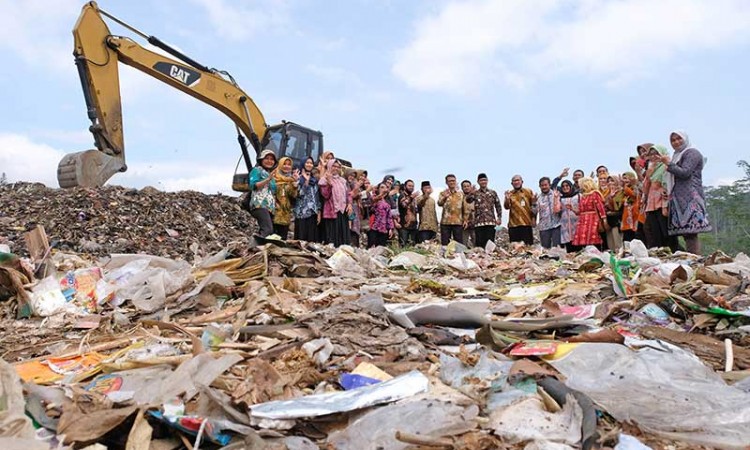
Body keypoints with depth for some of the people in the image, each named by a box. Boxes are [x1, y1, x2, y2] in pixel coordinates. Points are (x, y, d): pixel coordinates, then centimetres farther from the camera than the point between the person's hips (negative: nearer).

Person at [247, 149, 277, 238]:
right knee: (268, 230, -28)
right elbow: (253, 185, -9)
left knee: (264, 231, -2)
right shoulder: (257, 170, 7)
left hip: (270, 207, 8)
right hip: (260, 205, -8)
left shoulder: (272, 174, 28)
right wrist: (268, 179, -16)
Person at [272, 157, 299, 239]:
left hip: (286, 214, 4)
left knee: (283, 238, 6)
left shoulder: (292, 179, 12)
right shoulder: (274, 177, 1)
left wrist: (294, 183, -15)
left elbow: (294, 195, -3)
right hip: (274, 212, -3)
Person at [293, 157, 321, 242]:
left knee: (312, 238, 2)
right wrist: (306, 180, -15)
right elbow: (299, 193, -13)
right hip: (301, 212, -4)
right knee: (301, 237, -5)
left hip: (313, 212, 4)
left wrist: (319, 213, 6)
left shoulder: (315, 179, 14)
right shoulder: (299, 178, 1)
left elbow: (318, 197, 13)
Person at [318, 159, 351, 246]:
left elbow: (348, 193, 16)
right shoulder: (325, 180, -1)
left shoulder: (342, 180, 16)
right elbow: (325, 195, -12)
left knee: (343, 234, 5)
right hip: (332, 211, -5)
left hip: (343, 210, 5)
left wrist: (349, 204, 0)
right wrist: (329, 183, -23)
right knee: (332, 235, -6)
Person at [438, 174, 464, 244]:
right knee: (445, 243, -1)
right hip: (445, 222, -1)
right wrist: (445, 198, -31)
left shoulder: (461, 194, 13)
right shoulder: (443, 193, 7)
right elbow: (439, 204, -11)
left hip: (458, 222, 1)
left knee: (459, 243, 0)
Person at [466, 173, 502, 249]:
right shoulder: (475, 193, 8)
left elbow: (498, 206, 13)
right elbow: (468, 200, -12)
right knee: (479, 244, 0)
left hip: (490, 222, 1)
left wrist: (499, 218, 4)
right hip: (479, 222, 0)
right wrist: (471, 192, -29)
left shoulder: (493, 193, 12)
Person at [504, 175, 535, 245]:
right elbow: (507, 207, -5)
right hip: (513, 225, 0)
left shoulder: (528, 192, 8)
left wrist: (534, 202, -12)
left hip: (526, 224, 0)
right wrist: (507, 199, -25)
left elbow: (534, 207, 11)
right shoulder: (509, 194, 8)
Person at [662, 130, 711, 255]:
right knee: (686, 234, 2)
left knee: (691, 233, -16)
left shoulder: (692, 152, 1)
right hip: (680, 200, 9)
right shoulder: (678, 155, 27)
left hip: (690, 199, -8)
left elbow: (685, 173, -12)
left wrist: (669, 164, -4)